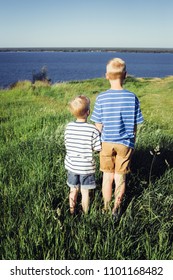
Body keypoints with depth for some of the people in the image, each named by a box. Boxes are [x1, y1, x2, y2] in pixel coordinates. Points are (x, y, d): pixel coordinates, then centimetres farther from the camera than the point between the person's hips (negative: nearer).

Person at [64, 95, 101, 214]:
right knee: (85, 192, 12)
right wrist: (99, 135, 4)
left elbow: (67, 145, 2)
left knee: (73, 190, 20)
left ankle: (72, 212, 35)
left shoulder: (69, 127, -6)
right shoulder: (93, 129, -18)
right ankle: (85, 213, 26)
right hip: (86, 166, -3)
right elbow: (98, 148, -12)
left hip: (71, 165, 4)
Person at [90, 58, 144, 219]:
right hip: (125, 144, 0)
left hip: (107, 143, 0)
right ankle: (116, 208, 26)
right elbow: (134, 126, -2)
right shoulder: (132, 97, -8)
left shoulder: (101, 98, -11)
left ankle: (106, 208, 31)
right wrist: (132, 144, 13)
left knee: (107, 177, 15)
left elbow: (98, 126, -6)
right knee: (120, 178, 15)